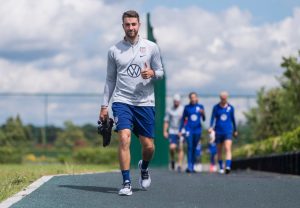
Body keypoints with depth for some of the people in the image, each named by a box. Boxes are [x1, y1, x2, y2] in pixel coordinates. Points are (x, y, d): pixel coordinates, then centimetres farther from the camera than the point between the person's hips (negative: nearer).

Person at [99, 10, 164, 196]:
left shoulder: (151, 47, 4)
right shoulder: (114, 50, 6)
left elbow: (160, 72, 9)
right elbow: (110, 79, 12)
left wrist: (152, 73, -16)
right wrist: (104, 106, 9)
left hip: (145, 103, 1)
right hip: (122, 101, -1)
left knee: (148, 146, 2)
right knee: (124, 139, -19)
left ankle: (144, 167, 37)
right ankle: (127, 183, -15)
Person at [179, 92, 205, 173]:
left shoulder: (200, 107, 5)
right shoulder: (187, 107, 4)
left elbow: (203, 119, 0)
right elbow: (183, 119, 10)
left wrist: (203, 113, -21)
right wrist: (180, 130, 5)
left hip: (197, 129, 2)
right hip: (189, 129, -2)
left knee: (194, 148, 8)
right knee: (190, 147, -14)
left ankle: (192, 167, 16)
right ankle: (189, 166, -19)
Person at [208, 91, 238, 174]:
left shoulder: (230, 107, 6)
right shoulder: (216, 107, 3)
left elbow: (233, 119, 15)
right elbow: (213, 118, -1)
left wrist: (235, 130, 20)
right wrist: (211, 127, -17)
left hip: (228, 131, -1)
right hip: (218, 131, 1)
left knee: (228, 148, -17)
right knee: (219, 151, 8)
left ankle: (228, 166, -30)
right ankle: (221, 167, 22)